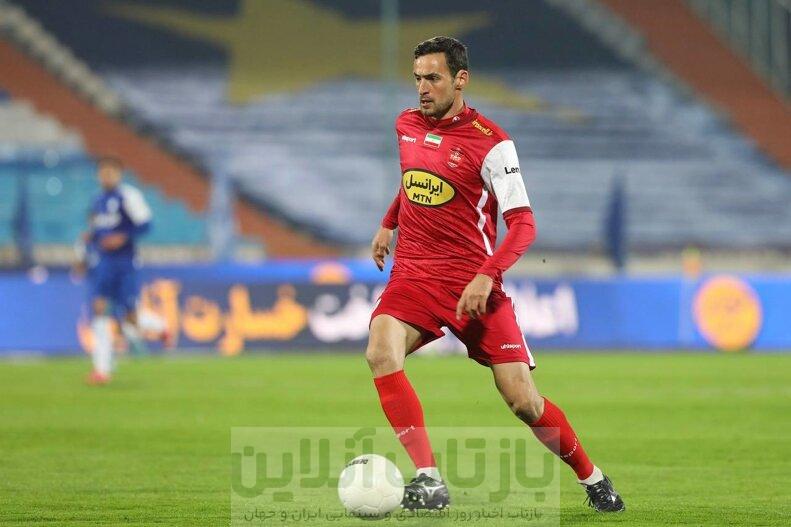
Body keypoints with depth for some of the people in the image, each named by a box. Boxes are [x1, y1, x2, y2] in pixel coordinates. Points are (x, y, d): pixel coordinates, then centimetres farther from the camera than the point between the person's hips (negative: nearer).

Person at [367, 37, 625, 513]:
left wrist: (486, 277, -26)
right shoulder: (407, 125, 8)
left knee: (524, 402, -6)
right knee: (382, 352, -27)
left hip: (475, 282, -4)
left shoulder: (490, 143, -10)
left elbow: (523, 224, -13)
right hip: (414, 273, 4)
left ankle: (592, 478, 21)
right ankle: (429, 480, -28)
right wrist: (389, 224, 28)